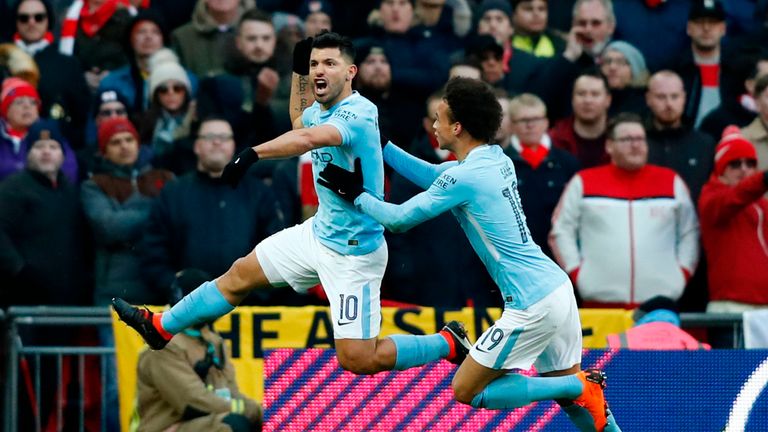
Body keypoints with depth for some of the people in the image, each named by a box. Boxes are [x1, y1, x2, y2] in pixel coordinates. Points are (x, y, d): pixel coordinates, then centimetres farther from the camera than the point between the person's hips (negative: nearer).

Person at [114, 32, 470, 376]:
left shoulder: (358, 113, -26)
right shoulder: (321, 111, 1)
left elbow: (310, 138, -48)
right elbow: (300, 122, 29)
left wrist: (253, 153, -59)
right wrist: (298, 72, 15)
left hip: (354, 252, -9)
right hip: (319, 233, 9)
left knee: (357, 360, -10)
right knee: (242, 273, 17)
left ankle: (449, 344, 8)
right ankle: (160, 327, 35)